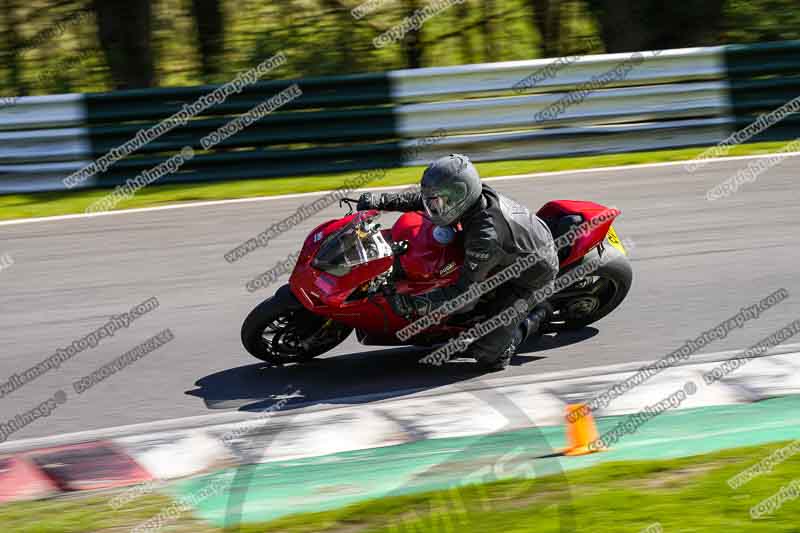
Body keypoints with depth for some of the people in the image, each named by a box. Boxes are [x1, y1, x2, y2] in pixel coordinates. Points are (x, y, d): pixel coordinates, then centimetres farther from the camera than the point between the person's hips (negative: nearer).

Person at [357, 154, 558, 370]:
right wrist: (379, 201, -4)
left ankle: (537, 316, 9)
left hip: (531, 276, -8)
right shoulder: (480, 195, -15)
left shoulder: (485, 236, -38)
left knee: (488, 355, -11)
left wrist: (415, 304, -38)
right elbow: (421, 201, 3)